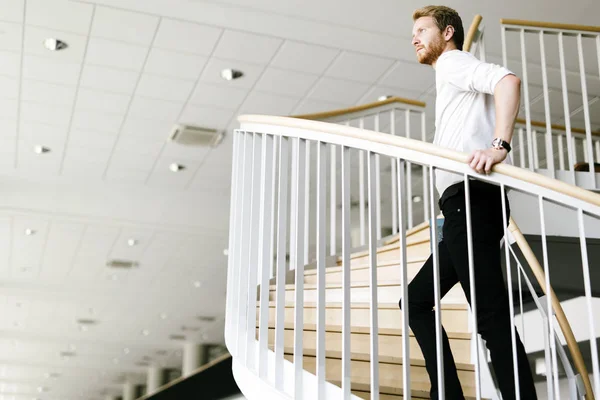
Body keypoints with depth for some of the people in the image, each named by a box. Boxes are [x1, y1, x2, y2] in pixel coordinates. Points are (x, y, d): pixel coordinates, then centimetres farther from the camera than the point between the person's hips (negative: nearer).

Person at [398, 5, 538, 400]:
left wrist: (500, 146, -27)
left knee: (492, 316, -13)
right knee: (416, 302, 11)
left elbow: (508, 80, -16)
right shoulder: (453, 82, 33)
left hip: (471, 198, -10)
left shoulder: (453, 61, 4)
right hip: (463, 206, 10)